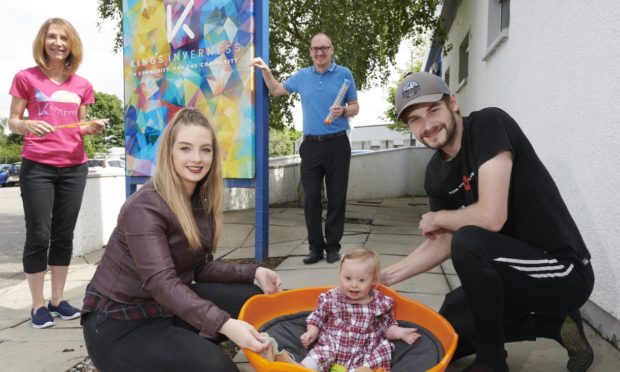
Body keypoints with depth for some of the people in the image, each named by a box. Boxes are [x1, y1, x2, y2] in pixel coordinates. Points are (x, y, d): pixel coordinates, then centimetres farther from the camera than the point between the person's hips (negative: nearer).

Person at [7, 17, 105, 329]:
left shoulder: (82, 85, 10)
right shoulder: (26, 78, 1)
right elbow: (12, 122, 3)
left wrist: (93, 128, -5)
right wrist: (28, 125, -18)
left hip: (74, 167, 3)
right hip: (36, 166, -3)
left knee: (64, 235, 7)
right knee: (38, 236, -2)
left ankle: (58, 300, 18)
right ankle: (38, 305, 10)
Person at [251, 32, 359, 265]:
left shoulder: (344, 74, 3)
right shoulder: (301, 76, 11)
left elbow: (355, 108, 5)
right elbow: (275, 90, 25)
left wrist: (343, 111, -16)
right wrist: (265, 70, 9)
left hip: (337, 144, -2)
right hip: (311, 145, 3)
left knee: (336, 198, 2)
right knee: (311, 198, 1)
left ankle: (333, 246, 13)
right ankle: (315, 247, 12)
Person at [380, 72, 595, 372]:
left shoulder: (489, 124, -22)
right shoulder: (436, 174, 0)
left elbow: (491, 217, -32)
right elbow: (445, 244, 6)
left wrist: (437, 218, -12)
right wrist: (385, 276, -1)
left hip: (562, 271, -8)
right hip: (514, 272, 8)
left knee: (469, 242, -34)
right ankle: (554, 324, 14)